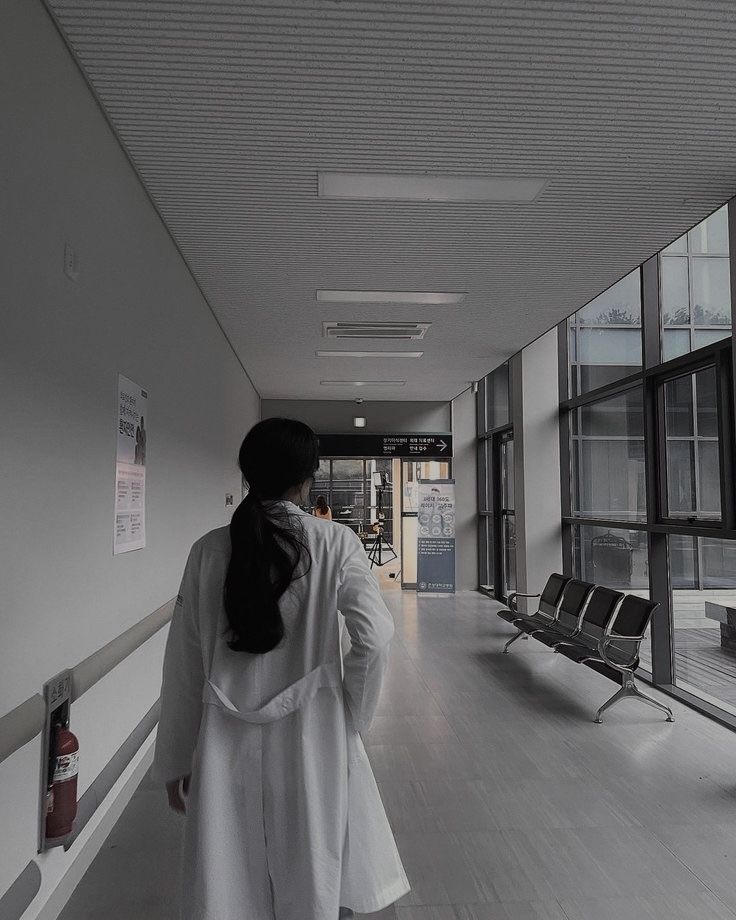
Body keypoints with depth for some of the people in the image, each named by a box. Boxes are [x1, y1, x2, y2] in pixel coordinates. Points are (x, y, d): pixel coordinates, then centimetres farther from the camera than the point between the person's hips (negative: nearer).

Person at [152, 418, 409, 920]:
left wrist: (176, 761, 11)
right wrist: (351, 717, -3)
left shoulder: (209, 550, -3)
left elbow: (184, 665, 1)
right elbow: (374, 638, -20)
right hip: (310, 740, -2)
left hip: (228, 745, 2)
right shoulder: (335, 544, -10)